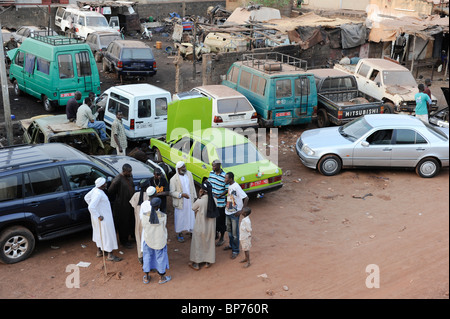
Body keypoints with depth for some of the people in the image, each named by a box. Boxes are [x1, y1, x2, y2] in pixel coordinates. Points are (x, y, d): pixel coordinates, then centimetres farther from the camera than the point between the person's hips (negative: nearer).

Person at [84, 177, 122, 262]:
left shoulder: (95, 189, -1)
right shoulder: (99, 194, -30)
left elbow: (86, 197, 14)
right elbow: (91, 207, -34)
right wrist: (98, 216, -24)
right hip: (102, 218, -10)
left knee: (99, 233, 23)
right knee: (107, 235, 1)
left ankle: (99, 251, 38)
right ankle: (110, 255, 10)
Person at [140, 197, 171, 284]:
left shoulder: (145, 214, -18)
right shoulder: (163, 216, -23)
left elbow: (143, 225, -4)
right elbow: (165, 228, -11)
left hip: (147, 239, 2)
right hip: (160, 240, -2)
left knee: (147, 256, 19)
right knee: (160, 257, 16)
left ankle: (146, 278, 29)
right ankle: (161, 278, 30)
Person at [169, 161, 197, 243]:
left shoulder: (189, 174, 0)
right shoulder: (173, 179, -15)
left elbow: (192, 186, 9)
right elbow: (172, 192, -12)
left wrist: (194, 197, 8)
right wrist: (181, 195, -24)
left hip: (190, 201, 4)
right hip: (180, 203, -4)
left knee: (191, 216, 11)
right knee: (180, 218, 9)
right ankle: (179, 234, 25)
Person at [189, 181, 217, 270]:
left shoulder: (200, 201, -25)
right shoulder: (213, 200, -13)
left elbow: (193, 208, -6)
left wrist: (199, 197, -9)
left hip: (200, 226, -4)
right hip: (210, 226, 4)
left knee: (197, 244, 13)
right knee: (209, 243, 20)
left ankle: (196, 263, 23)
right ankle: (208, 262, 31)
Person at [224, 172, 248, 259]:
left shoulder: (236, 187, -23)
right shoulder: (229, 186, 2)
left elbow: (246, 198, -25)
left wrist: (242, 210, -22)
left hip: (234, 213, -8)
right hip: (228, 212, 8)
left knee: (235, 232, 2)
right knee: (229, 230, 22)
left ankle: (235, 250, 14)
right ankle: (231, 245, 41)